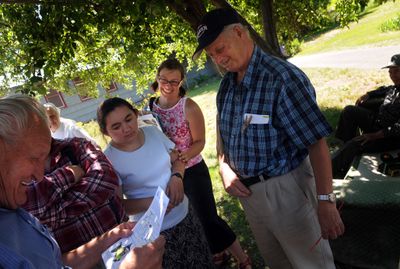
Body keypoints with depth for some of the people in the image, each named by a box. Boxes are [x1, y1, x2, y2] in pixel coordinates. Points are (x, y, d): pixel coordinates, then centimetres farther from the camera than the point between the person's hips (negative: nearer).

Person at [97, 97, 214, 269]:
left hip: (185, 215, 5)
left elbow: (177, 160, 5)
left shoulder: (153, 131, -6)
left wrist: (176, 177, -16)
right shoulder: (109, 160, -19)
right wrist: (149, 203, -28)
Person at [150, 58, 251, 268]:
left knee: (209, 218, -4)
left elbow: (200, 142, -14)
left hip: (192, 171, -5)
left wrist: (185, 155, -32)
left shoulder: (189, 107, -15)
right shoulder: (149, 108, -3)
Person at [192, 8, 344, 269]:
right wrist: (224, 168, -3)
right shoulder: (226, 85, 3)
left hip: (284, 187, -7)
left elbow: (316, 142, -21)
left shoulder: (283, 77, -20)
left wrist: (326, 201, -22)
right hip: (246, 189, 7)